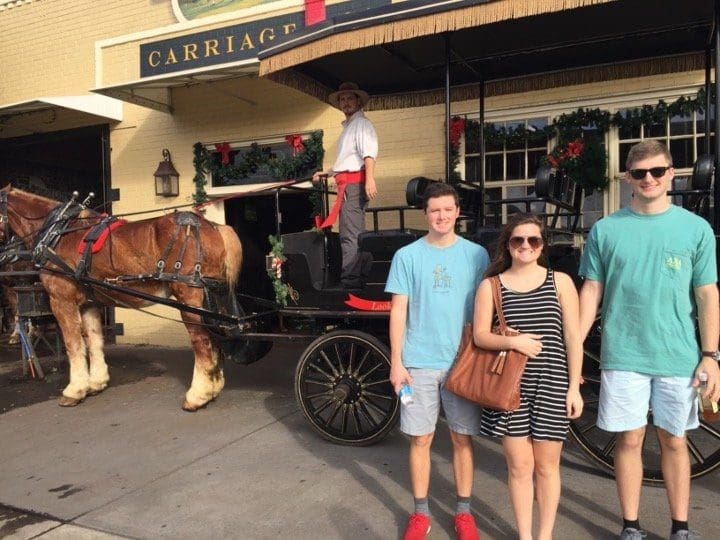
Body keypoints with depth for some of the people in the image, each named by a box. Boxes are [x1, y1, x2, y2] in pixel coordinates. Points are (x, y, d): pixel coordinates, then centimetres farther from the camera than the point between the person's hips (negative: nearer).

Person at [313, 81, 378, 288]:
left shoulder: (362, 123, -4)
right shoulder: (348, 126, 25)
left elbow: (369, 153, -19)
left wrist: (370, 179, -31)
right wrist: (325, 173, 32)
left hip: (354, 183, -11)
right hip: (348, 183, 11)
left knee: (349, 234, -13)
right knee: (356, 233, 15)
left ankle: (349, 281, -12)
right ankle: (361, 275, 24)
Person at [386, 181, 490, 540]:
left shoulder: (476, 254, 3)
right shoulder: (407, 256, 1)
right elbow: (398, 311, 1)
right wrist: (396, 362, -4)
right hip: (419, 363, 0)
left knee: (462, 439, 10)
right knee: (421, 439, 8)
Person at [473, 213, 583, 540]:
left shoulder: (560, 282, 3)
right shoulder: (491, 285, 2)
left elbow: (572, 337, 3)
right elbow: (480, 335, 1)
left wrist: (574, 386, -1)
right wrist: (512, 341, -17)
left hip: (552, 384, 0)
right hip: (509, 385, 0)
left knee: (546, 465, 10)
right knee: (520, 466, 7)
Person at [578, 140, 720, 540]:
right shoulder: (606, 229, 1)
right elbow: (591, 291, 3)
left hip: (679, 357, 1)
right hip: (623, 355, 0)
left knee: (674, 440, 13)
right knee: (630, 440, 8)